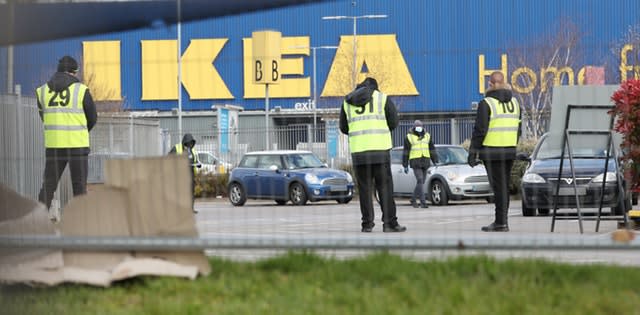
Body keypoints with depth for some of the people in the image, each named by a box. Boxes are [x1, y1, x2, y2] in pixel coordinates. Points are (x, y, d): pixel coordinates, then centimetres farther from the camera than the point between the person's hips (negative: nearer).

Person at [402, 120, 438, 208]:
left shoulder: (427, 136, 8)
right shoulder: (409, 137, -3)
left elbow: (432, 150, 11)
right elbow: (405, 152, -1)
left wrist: (435, 161, 5)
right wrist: (405, 166, -3)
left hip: (425, 163, 4)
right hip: (415, 163, -4)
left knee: (421, 182, 9)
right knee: (420, 181, -15)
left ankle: (413, 200, 27)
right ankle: (423, 202, -16)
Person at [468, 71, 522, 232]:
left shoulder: (486, 104, -10)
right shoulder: (514, 102, 11)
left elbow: (480, 130, -13)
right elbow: (518, 129, 15)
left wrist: (473, 152, -9)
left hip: (492, 151, -6)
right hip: (510, 151, 6)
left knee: (499, 187, -6)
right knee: (504, 186, 12)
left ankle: (501, 223, -6)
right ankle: (501, 221, 16)